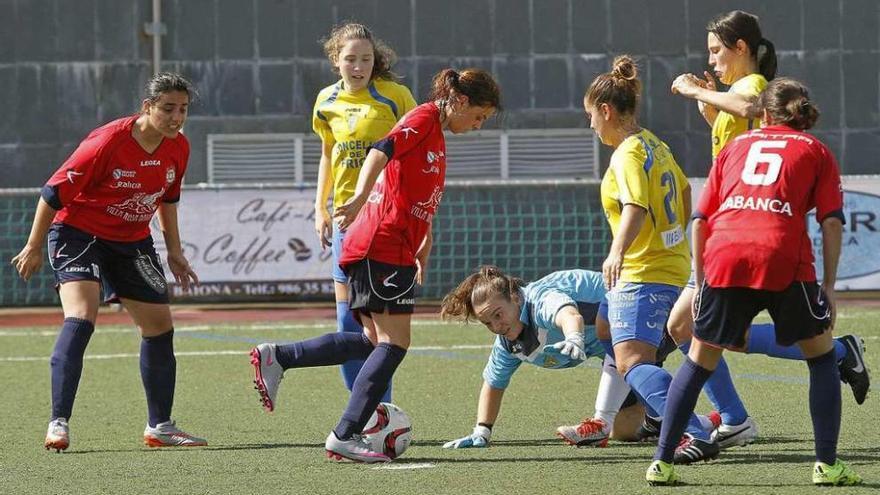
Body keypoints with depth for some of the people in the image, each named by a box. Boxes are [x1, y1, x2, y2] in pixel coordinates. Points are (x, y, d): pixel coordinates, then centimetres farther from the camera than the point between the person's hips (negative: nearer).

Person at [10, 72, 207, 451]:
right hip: (79, 232, -7)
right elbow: (54, 192, -18)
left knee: (159, 325, 7)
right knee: (81, 317, -25)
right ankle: (58, 424, -26)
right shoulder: (108, 142, -27)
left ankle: (160, 427, 20)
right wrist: (34, 247, -12)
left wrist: (174, 252, 16)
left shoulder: (178, 148, -6)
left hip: (132, 240, 7)